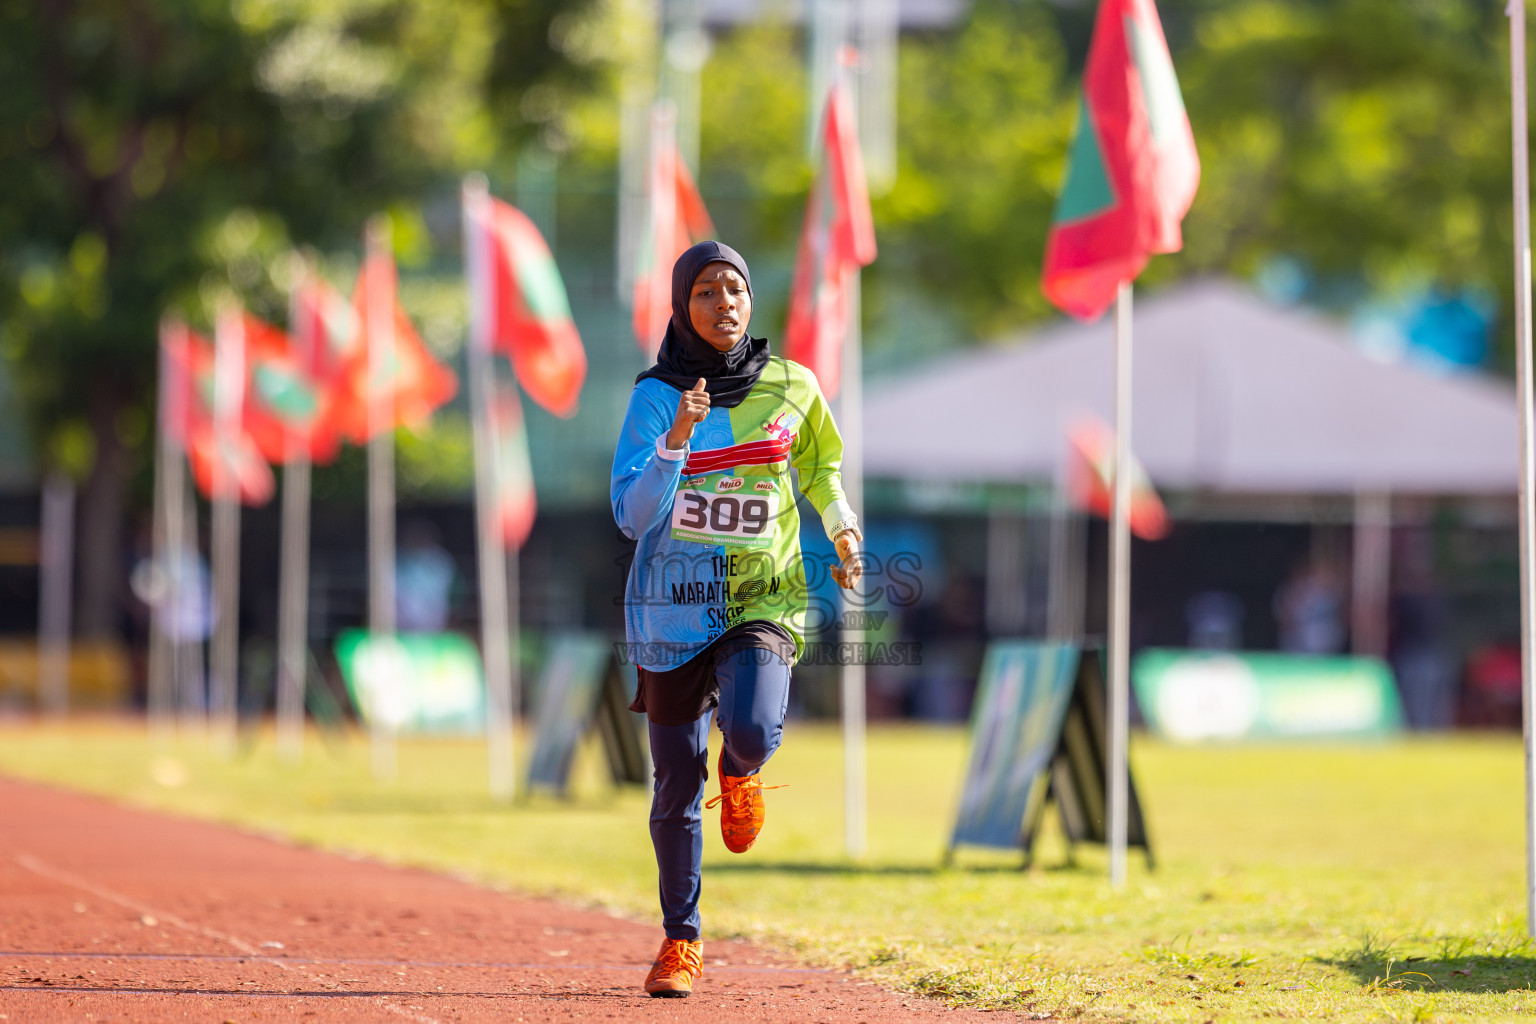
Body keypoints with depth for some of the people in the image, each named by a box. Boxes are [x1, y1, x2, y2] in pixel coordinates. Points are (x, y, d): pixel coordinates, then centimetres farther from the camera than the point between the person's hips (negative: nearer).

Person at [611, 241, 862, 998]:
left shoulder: (790, 388, 2)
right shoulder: (655, 397, -4)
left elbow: (820, 464, 22)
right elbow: (632, 516, -12)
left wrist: (843, 532, 8)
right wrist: (677, 440, -24)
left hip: (763, 596, 0)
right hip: (675, 605, 0)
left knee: (749, 730, -28)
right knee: (676, 780, 5)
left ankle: (742, 771, 12)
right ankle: (680, 941, 23)